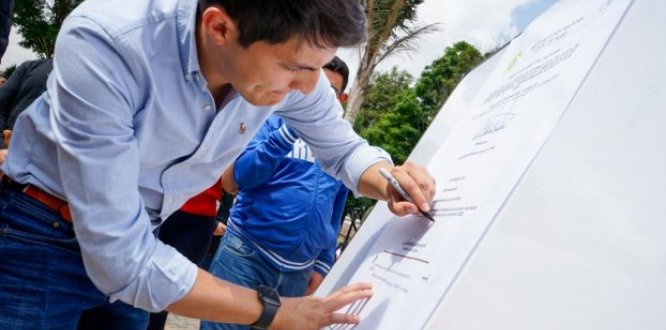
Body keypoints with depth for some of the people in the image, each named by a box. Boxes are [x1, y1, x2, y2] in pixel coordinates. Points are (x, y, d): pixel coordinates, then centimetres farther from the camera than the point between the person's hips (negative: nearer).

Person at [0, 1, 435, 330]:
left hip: (138, 233, 5)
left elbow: (342, 145, -2)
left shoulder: (285, 55, -19)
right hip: (42, 233, -4)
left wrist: (386, 180, -24)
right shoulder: (104, 43, -35)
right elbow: (119, 256, -34)